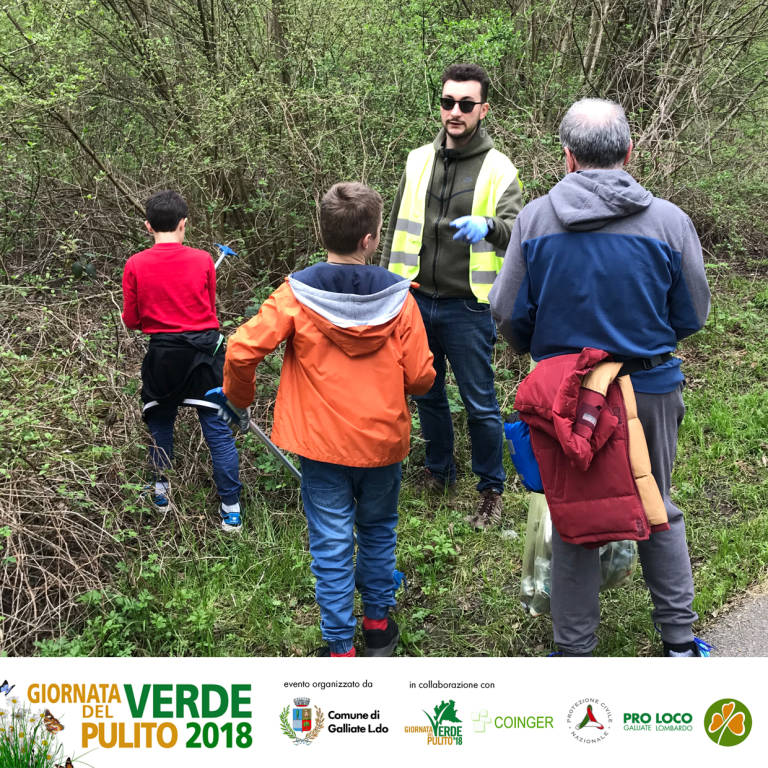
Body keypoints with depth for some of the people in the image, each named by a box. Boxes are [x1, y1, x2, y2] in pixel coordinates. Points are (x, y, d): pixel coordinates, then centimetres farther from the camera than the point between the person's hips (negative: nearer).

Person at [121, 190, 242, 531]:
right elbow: (210, 308, 7)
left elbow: (131, 320, 0)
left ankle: (161, 490, 32)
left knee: (161, 423, 21)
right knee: (218, 430, 2)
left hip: (163, 355, 1)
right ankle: (231, 509, 2)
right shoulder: (203, 260, -4)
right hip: (204, 352, 0)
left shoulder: (135, 265, -5)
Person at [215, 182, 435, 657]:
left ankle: (340, 647, 15)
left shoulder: (296, 295, -12)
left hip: (321, 444, -1)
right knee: (378, 531, 23)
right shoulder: (398, 298, -10)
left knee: (332, 546, 8)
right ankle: (378, 624, 36)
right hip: (383, 441, 2)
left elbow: (242, 351, -16)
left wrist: (237, 400, 3)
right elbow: (421, 377, -8)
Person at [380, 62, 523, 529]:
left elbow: (517, 229, -21)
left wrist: (489, 225, -43)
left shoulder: (499, 169, -7)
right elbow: (398, 229, 14)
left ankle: (492, 489, 21)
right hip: (417, 300, 5)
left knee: (480, 403, 3)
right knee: (427, 393, 18)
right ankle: (439, 472, 38)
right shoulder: (419, 161, 7)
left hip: (468, 309, -5)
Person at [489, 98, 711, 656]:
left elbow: (508, 313, -4)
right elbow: (692, 317, -1)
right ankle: (680, 637, 27)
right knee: (657, 511, 19)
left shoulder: (535, 219, -8)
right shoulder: (669, 221, -9)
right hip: (651, 390, 0)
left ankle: (576, 648, 22)